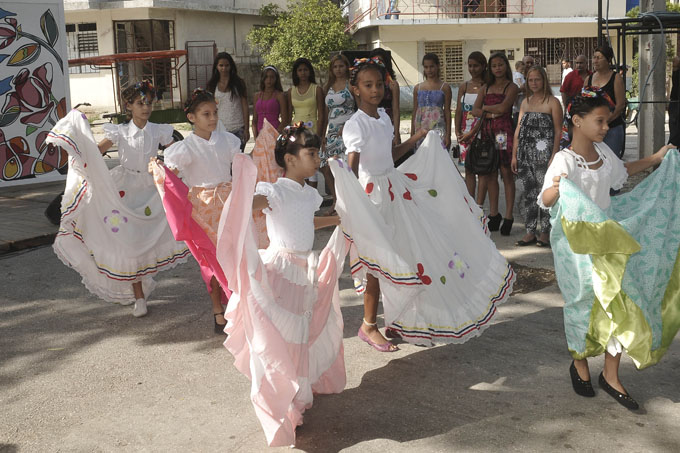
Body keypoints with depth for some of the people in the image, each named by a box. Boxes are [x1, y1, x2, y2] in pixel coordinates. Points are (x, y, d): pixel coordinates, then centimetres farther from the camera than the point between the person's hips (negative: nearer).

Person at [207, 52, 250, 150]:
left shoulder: (239, 83, 5)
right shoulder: (212, 85, 9)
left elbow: (245, 107, 3)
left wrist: (246, 129, -3)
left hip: (238, 128, -1)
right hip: (220, 129, 1)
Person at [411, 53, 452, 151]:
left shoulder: (444, 88, 3)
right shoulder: (418, 88, 11)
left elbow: (447, 112, 2)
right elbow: (415, 112, 13)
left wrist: (448, 135, -4)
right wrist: (412, 135, 10)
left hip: (438, 128, -3)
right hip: (421, 129, 3)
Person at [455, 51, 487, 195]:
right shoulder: (464, 87, 12)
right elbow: (459, 111, 11)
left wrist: (471, 133, -15)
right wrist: (457, 132, 0)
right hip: (465, 133, 5)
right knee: (468, 169, 7)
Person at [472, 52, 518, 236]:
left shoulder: (511, 87, 0)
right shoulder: (486, 87, 15)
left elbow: (503, 107, -14)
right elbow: (475, 110, 7)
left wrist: (485, 107, 1)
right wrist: (490, 114, -9)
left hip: (504, 131, -5)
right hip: (488, 131, 5)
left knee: (506, 173, -3)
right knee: (490, 174, 7)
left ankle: (508, 216, 1)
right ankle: (493, 214, 16)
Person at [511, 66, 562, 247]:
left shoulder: (552, 102, -2)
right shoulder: (526, 102, 15)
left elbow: (558, 131, -6)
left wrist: (554, 156, -14)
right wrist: (514, 155, 10)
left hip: (544, 153, -5)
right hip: (525, 154, 6)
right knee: (526, 192, 5)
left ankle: (546, 232, 8)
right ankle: (530, 232, 13)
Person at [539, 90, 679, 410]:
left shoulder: (602, 151, 3)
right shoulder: (564, 160, -19)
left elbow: (621, 173, 25)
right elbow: (544, 200, -29)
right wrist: (554, 189, -50)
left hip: (609, 237, 7)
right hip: (577, 243, -6)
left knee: (621, 303, 4)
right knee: (584, 304, 7)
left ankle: (610, 375, 18)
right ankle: (579, 363, 32)